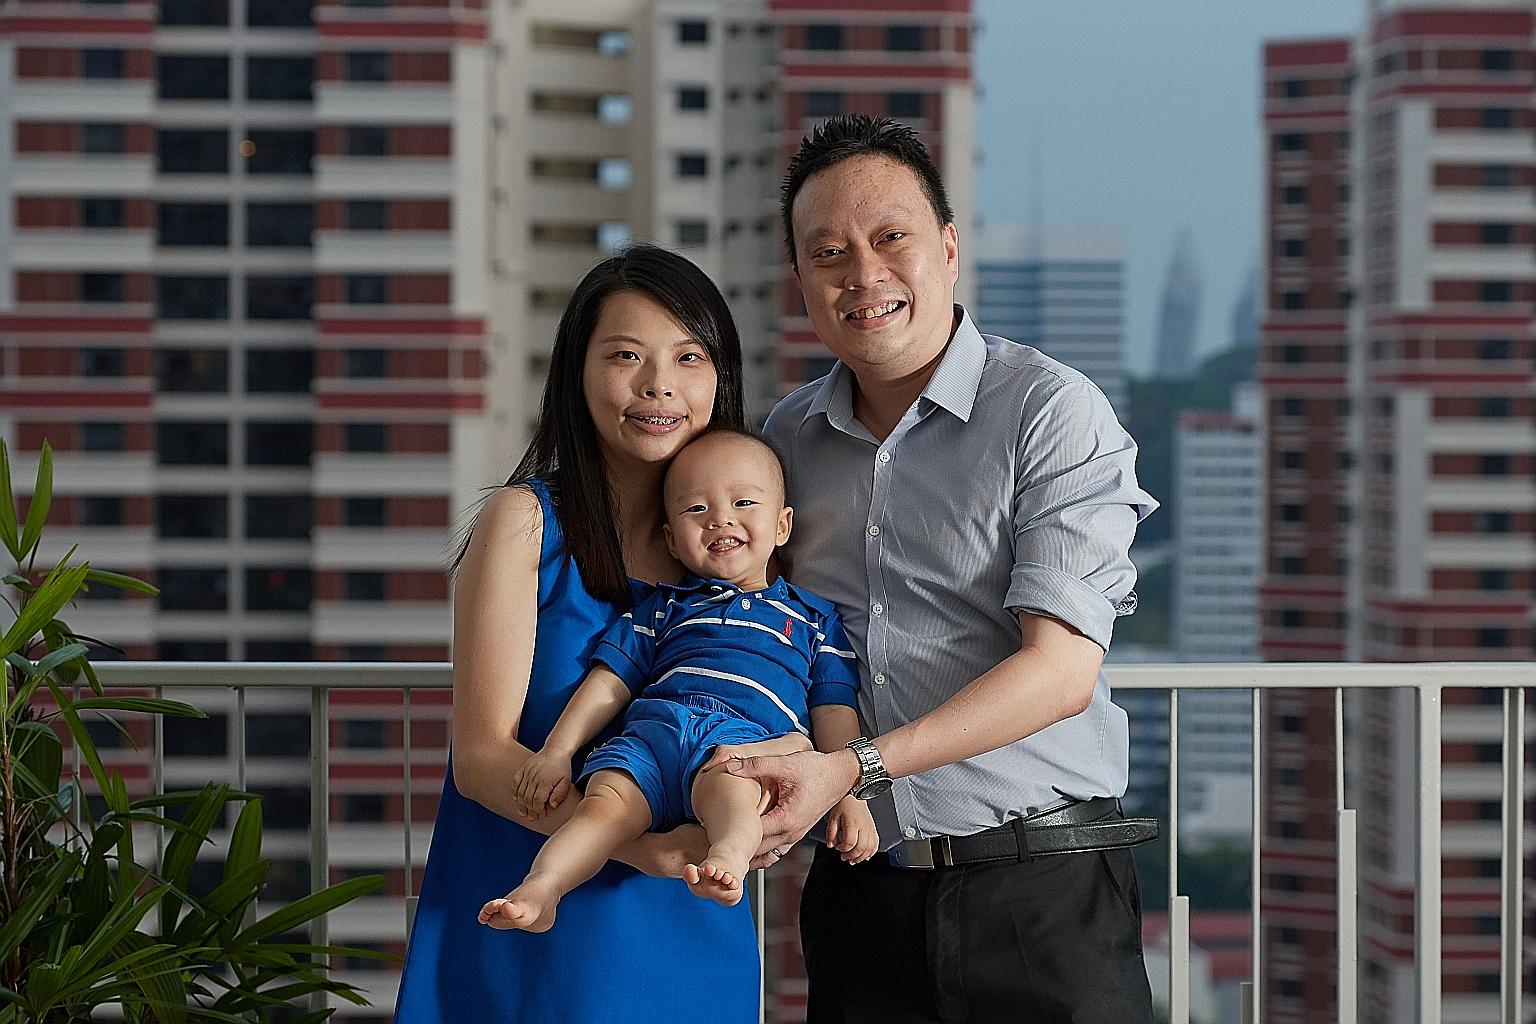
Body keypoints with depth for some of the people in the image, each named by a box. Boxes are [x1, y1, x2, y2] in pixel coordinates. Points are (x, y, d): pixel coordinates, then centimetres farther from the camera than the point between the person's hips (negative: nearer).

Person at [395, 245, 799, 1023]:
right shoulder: (527, 521, -6)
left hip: (694, 935, 4)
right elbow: (482, 756, -12)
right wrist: (633, 843, -26)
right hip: (540, 940, -4)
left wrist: (789, 760, -15)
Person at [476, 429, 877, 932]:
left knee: (727, 782, -40)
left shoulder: (813, 619, 29)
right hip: (653, 726, 2)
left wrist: (850, 796, 6)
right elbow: (610, 682, 22)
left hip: (749, 738, -2)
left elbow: (835, 712, 20)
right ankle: (539, 890, -46)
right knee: (606, 800, -30)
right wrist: (557, 750, 8)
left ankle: (730, 854, -67)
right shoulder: (663, 607, 31)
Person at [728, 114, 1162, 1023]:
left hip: (1040, 890, -4)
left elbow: (1061, 668, -16)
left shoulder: (1052, 412, -7)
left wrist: (854, 769, -24)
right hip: (858, 893, 4)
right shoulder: (787, 438, 10)